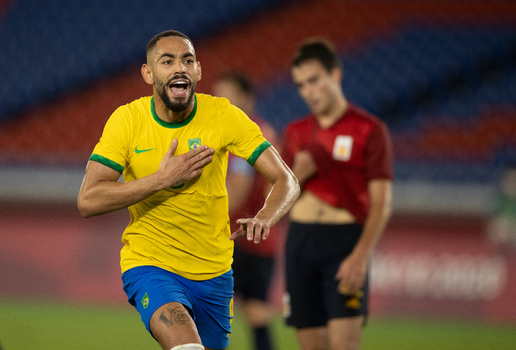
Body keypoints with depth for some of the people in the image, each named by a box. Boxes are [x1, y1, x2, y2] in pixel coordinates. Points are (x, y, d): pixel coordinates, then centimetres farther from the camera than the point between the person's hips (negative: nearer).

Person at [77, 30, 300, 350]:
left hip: (214, 272, 3)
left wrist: (264, 218, -30)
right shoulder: (127, 120, -9)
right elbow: (88, 201, -14)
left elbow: (287, 181, -8)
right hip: (149, 264, -3)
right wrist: (162, 179, -21)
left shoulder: (223, 116, -7)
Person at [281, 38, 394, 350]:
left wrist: (360, 257, -18)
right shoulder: (296, 133, 14)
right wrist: (298, 174, -4)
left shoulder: (369, 130, -2)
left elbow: (382, 204, -7)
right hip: (300, 239, 5)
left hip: (345, 241, -5)